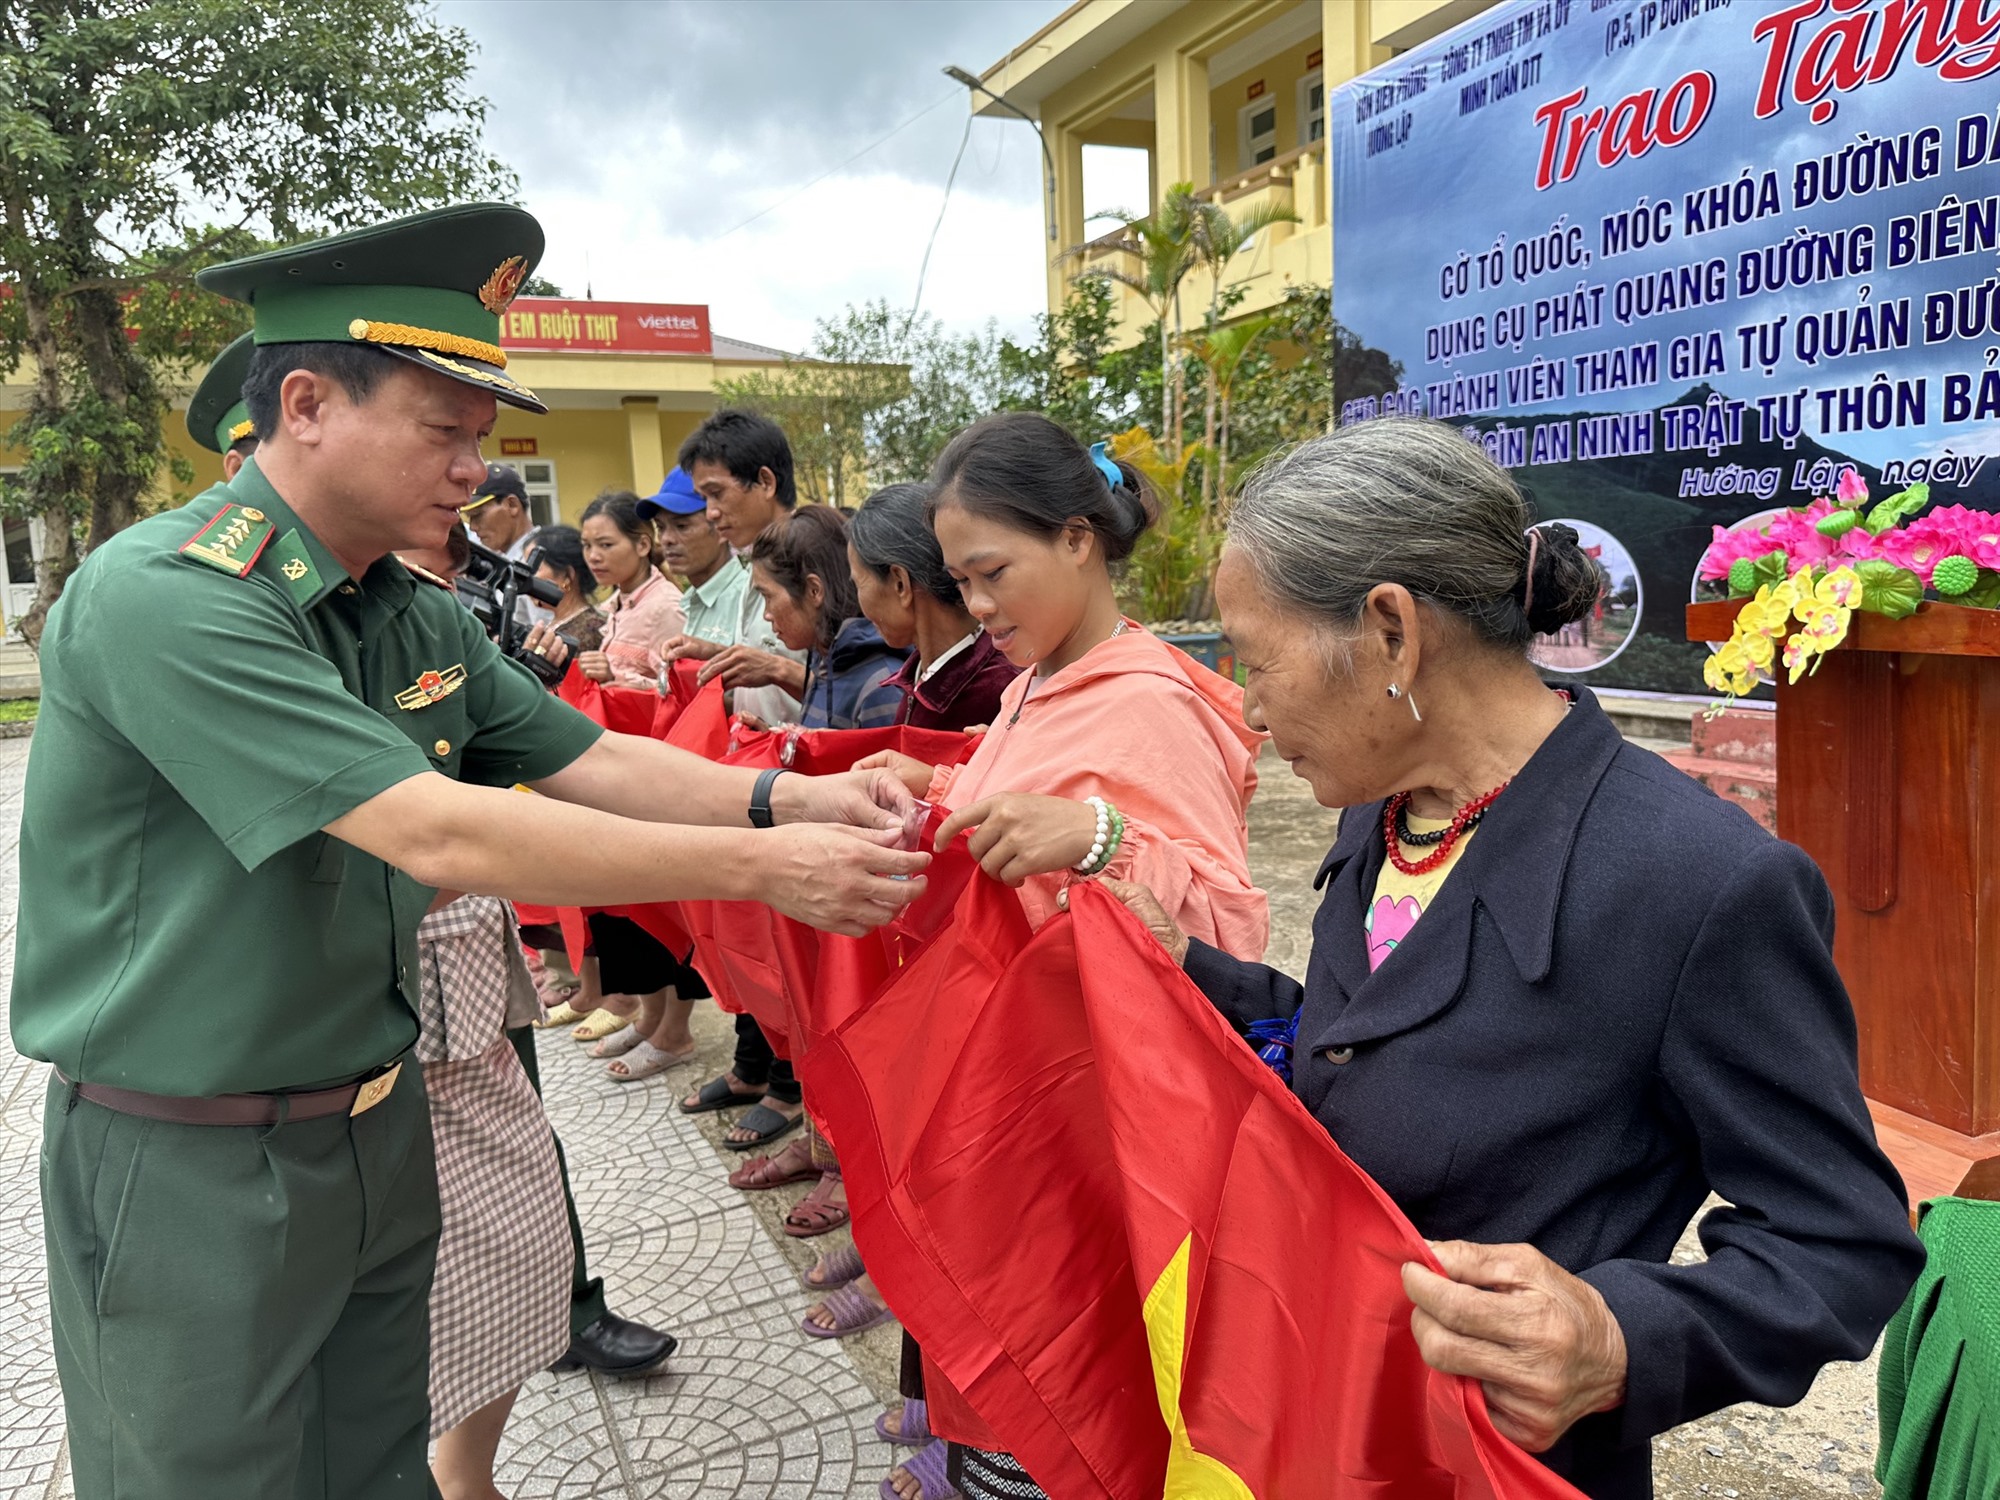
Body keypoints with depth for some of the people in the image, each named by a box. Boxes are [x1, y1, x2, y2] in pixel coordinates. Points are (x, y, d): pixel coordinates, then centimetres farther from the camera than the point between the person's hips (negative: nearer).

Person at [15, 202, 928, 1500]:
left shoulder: (417, 619, 3)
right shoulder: (164, 595, -24)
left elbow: (586, 759, 4)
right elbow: (439, 835, -31)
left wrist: (784, 797, -13)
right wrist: (758, 869, -29)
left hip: (376, 1128, 7)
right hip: (191, 1162, -6)